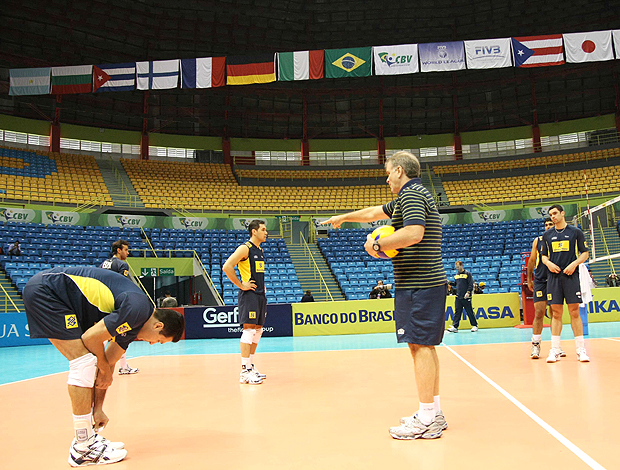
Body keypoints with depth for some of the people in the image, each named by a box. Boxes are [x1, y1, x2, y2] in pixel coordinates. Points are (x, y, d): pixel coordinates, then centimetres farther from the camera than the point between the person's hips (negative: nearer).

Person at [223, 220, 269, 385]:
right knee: (249, 329, -12)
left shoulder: (260, 250, 17)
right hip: (249, 295, -9)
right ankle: (245, 371, -9)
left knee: (258, 330, 11)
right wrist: (241, 285, -17)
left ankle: (251, 366, 21)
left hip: (260, 295, 9)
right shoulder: (245, 248, -11)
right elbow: (227, 267, -21)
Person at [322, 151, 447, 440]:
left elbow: (414, 232, -26)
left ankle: (426, 420, -4)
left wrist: (377, 245, -15)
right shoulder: (413, 195, 23)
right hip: (430, 283, 10)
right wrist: (343, 218, 42)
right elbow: (374, 213, 34)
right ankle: (434, 413, 19)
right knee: (425, 346, 12)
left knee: (420, 345, -8)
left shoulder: (411, 195, -9)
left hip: (417, 285, -10)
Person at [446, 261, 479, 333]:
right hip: (458, 297, 5)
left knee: (470, 312, 2)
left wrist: (468, 292, -19)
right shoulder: (456, 275, 15)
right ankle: (455, 326, -2)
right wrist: (450, 282, 5)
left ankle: (475, 326, 14)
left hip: (466, 297, -5)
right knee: (457, 312, 1)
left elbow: (471, 284, -8)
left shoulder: (467, 274, -3)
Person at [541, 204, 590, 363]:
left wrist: (574, 263, -11)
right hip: (554, 277, 2)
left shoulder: (575, 232, 5)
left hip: (571, 276, -2)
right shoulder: (547, 235, 12)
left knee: (574, 312, -3)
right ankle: (555, 350, 4)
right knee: (556, 313, 1)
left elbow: (585, 253, 6)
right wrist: (548, 263, -5)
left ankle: (581, 349, 5)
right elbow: (544, 255, 16)